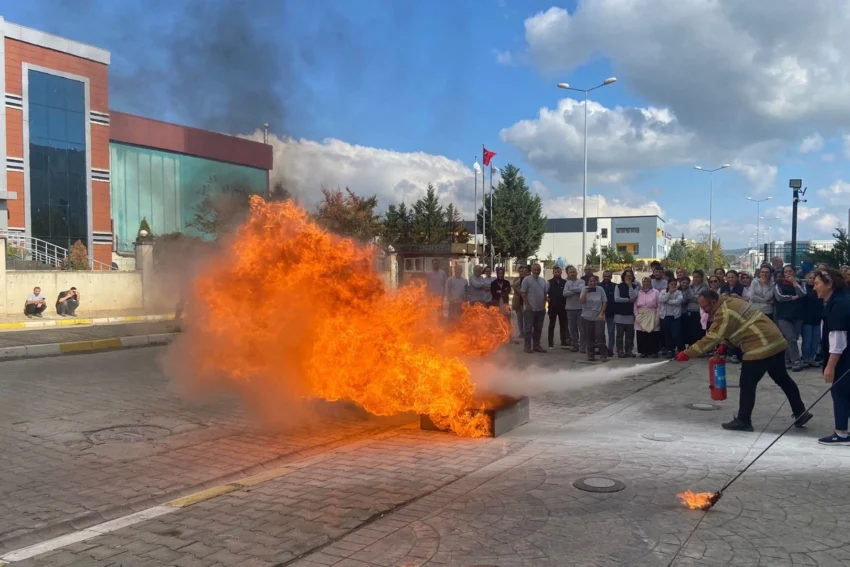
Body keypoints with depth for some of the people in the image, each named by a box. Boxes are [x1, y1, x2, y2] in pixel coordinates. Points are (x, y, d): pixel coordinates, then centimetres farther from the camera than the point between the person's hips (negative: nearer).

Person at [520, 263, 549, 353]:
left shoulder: (543, 281, 12)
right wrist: (527, 305, -13)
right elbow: (523, 293, -9)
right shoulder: (527, 280, -6)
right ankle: (528, 346, 3)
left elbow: (545, 294, 16)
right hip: (530, 309, -6)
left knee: (538, 329, 10)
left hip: (541, 309, 6)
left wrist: (544, 305, 7)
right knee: (529, 328, -2)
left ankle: (536, 345, 17)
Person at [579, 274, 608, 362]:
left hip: (598, 317, -1)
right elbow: (582, 301, -9)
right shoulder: (584, 289, -2)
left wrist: (601, 314, -9)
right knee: (589, 337, 6)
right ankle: (590, 354, 17)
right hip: (587, 317, 2)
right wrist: (586, 292, -19)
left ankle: (603, 355, -3)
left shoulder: (600, 289, -4)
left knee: (600, 336, -9)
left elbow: (604, 303, -1)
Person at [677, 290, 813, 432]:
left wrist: (687, 354, -15)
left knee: (747, 384, -1)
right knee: (782, 379, 21)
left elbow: (711, 339, -20)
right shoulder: (731, 302, 14)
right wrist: (724, 345, 7)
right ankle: (801, 413, 30)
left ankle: (743, 421, 7)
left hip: (760, 348, -10)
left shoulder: (724, 313, -17)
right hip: (776, 342, 10)